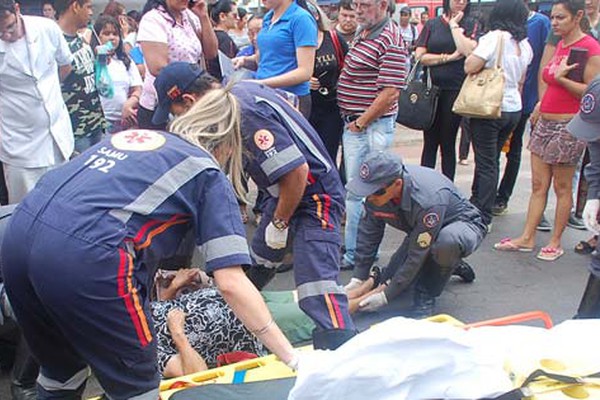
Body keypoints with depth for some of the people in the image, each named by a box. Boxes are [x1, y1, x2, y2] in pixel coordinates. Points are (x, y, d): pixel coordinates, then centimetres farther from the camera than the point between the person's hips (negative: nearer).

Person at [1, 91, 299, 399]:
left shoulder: (132, 135, 27)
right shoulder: (209, 176, 11)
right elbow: (232, 283, 1)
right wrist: (293, 360, 8)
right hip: (84, 256, -6)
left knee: (61, 373, 28)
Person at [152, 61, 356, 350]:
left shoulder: (245, 113, -27)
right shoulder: (239, 89, 2)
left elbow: (297, 170, -30)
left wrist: (279, 224, -15)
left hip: (315, 196, -10)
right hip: (285, 193, 10)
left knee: (316, 284, -19)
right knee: (260, 261, 24)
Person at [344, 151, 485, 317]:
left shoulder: (428, 200, -42)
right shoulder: (376, 189, -21)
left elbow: (417, 254, -34)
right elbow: (368, 234, -8)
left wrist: (387, 296, -28)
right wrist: (358, 278, -10)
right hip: (420, 230, 7)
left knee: (446, 242, -43)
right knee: (388, 282, 1)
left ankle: (426, 295, -15)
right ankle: (448, 266, 20)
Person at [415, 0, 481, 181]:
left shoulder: (472, 25, 5)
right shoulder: (432, 24, 8)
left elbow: (468, 51, -14)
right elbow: (420, 56, -3)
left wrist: (454, 25, -6)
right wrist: (449, 58, -9)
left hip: (455, 90, -1)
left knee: (448, 143, 7)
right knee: (430, 142, 7)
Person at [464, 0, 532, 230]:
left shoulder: (495, 38, -15)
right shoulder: (525, 45, 8)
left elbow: (470, 67, -21)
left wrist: (471, 56, -1)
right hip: (514, 109, 7)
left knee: (486, 164, -2)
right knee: (491, 160, 17)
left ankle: (483, 218, 2)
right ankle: (476, 204, 29)